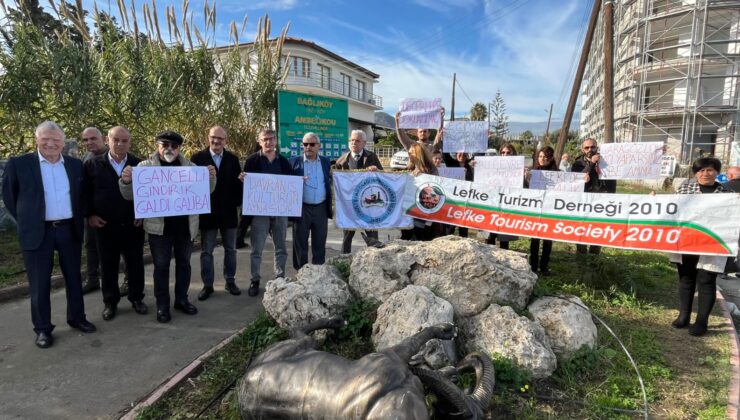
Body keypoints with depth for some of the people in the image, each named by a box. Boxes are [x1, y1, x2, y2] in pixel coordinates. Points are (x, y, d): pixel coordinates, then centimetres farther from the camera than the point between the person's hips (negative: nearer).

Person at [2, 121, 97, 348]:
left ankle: (76, 317, 28)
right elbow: (9, 196, 4)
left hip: (69, 230, 3)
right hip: (38, 232, -3)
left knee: (74, 277, 12)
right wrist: (26, 220, 3)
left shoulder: (76, 165, 5)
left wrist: (78, 219, 10)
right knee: (40, 282, 5)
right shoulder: (18, 164, -4)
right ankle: (42, 328, 18)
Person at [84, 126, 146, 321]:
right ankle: (110, 302, 25)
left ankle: (137, 298, 26)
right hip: (106, 226, 0)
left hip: (133, 225, 0)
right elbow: (85, 193, 5)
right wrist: (89, 215, -4)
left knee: (135, 265, 10)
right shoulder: (92, 165, 1)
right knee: (108, 267, 11)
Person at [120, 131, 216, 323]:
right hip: (160, 226, -2)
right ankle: (162, 305, 19)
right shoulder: (145, 166, -2)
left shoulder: (190, 166, 5)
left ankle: (182, 299, 28)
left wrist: (211, 178, -11)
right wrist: (126, 181, -24)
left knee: (184, 263, 13)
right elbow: (130, 196, -2)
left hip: (185, 225, 3)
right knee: (161, 266, 6)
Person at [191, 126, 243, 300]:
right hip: (207, 212, -2)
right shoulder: (197, 158, -4)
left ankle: (230, 281, 25)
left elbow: (238, 182, 3)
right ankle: (207, 285, 20)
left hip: (229, 212, 2)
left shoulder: (233, 159, 3)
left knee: (230, 249, 12)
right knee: (206, 252, 8)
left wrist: (237, 203, -10)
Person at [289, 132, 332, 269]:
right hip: (301, 208, -2)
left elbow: (329, 183, 12)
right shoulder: (295, 162, 1)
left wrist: (329, 206, 2)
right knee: (300, 243, 5)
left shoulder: (326, 162, 9)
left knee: (320, 244, 10)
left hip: (321, 208, 2)